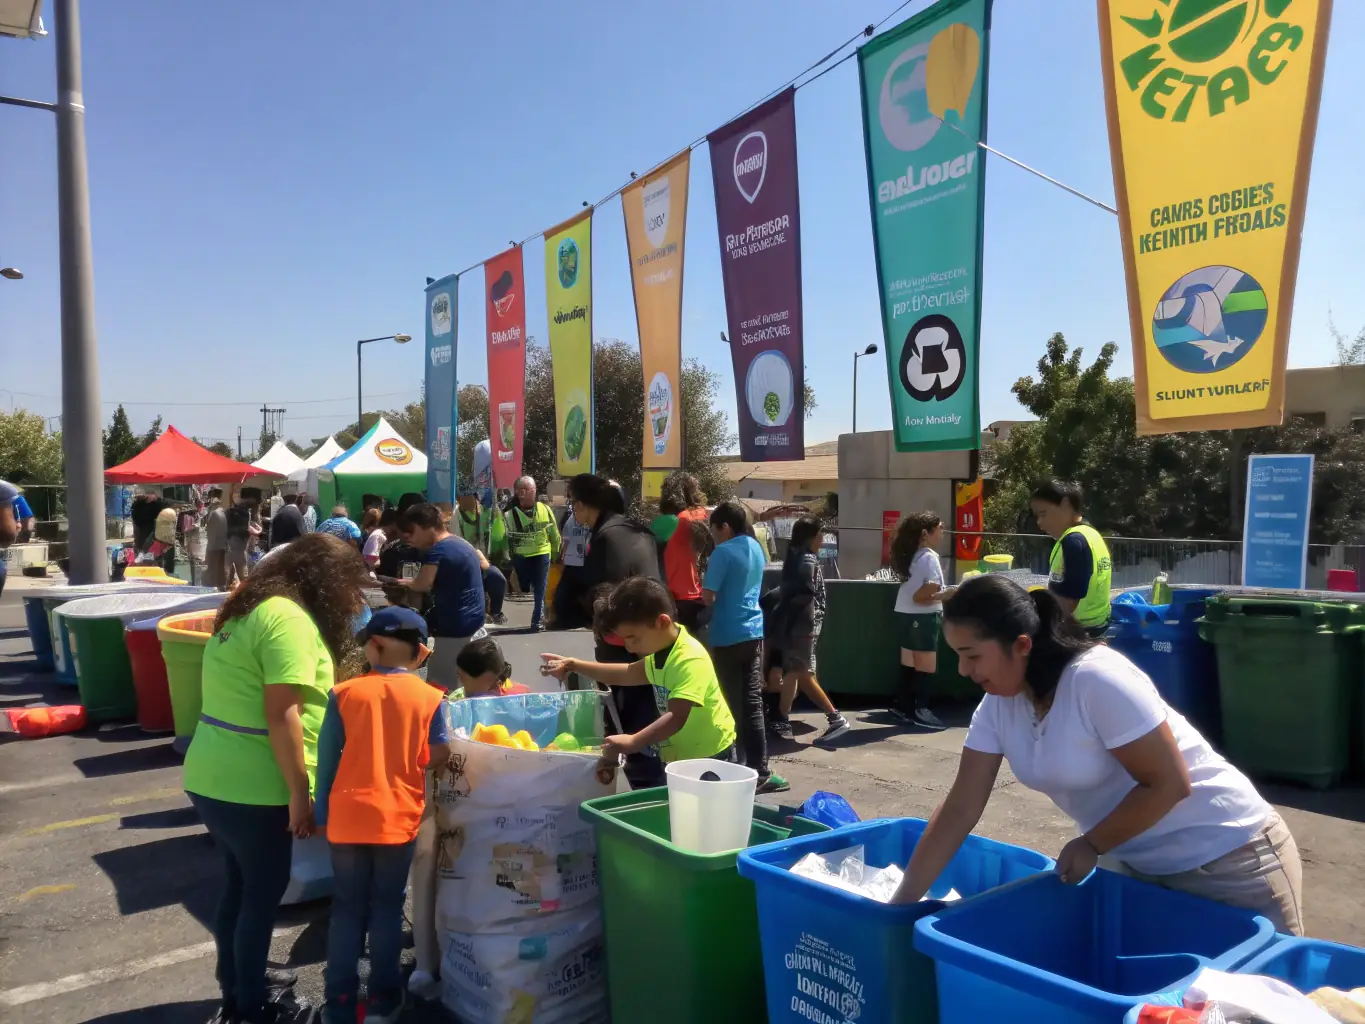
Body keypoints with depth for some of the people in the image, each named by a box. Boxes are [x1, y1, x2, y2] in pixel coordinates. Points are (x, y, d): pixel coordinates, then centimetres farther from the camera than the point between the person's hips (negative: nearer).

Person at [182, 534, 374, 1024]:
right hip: (251, 787, -9)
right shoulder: (289, 618, -18)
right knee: (263, 893, 6)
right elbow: (281, 715, -22)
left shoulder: (250, 607, 13)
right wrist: (299, 793, -16)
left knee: (238, 886, 20)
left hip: (211, 778, 9)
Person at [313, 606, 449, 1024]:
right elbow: (440, 758, -1)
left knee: (346, 909, 13)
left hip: (347, 816, 1)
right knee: (387, 908, 13)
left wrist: (322, 812, 10)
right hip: (399, 818, -1)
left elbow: (326, 759, 1)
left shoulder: (344, 693, -2)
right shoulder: (430, 699, -4)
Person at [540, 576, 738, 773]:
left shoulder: (690, 660, -28)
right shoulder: (660, 650, 4)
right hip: (680, 756, 9)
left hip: (709, 759, -9)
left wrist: (633, 742, -46)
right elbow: (628, 674, 19)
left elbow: (676, 718, -37)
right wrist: (574, 665, 12)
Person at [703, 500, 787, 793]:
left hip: (728, 636, -7)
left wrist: (705, 579, 5)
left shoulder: (724, 552, -13)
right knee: (753, 703, 8)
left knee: (731, 705, 2)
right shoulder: (756, 548, 11)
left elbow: (709, 596, -15)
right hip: (754, 632, 7)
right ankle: (758, 771, 11)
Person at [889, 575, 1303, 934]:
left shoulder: (1098, 681, -29)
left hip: (1229, 858, -7)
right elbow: (959, 809, -5)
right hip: (1142, 866, 7)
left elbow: (1169, 785, -23)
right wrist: (902, 902, -6)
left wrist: (1091, 845, -15)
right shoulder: (997, 706, -8)